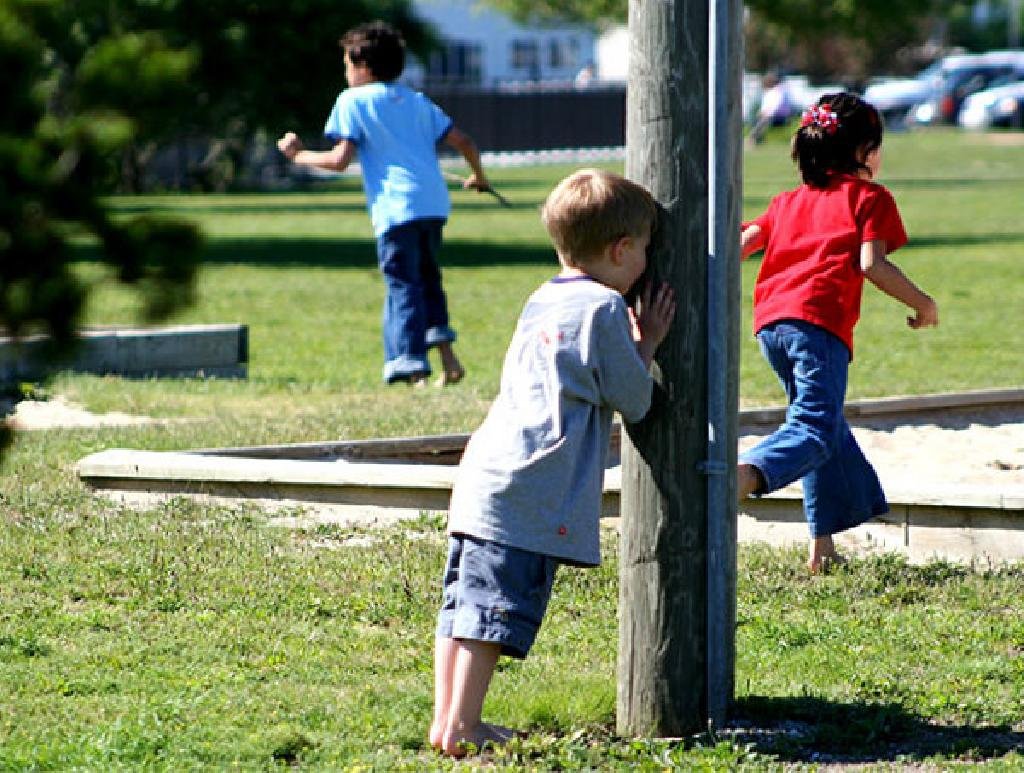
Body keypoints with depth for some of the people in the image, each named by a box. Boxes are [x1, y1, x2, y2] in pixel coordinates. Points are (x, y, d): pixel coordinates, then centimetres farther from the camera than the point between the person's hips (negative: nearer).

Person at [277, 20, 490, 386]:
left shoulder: (353, 101, 4)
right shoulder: (419, 101, 21)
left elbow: (340, 160, -4)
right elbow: (464, 142, 18)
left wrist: (299, 155, 11)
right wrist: (478, 177, 36)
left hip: (395, 207, -6)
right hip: (433, 203, 6)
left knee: (402, 287, -4)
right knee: (427, 277, 22)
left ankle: (413, 369, -11)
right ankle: (447, 354, 10)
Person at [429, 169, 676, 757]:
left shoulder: (542, 304, 19)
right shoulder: (604, 309, -6)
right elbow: (634, 400, -1)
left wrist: (631, 342, 27)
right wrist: (647, 344, 13)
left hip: (483, 478, 9)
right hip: (532, 495, -9)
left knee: (465, 604, 9)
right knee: (496, 612, -8)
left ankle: (447, 719, 13)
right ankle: (462, 728, -9)